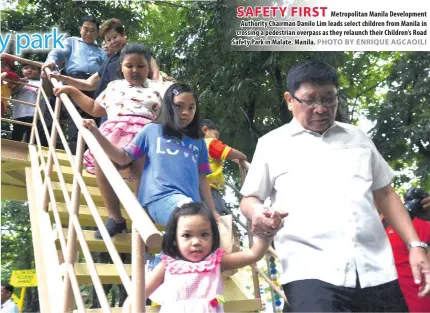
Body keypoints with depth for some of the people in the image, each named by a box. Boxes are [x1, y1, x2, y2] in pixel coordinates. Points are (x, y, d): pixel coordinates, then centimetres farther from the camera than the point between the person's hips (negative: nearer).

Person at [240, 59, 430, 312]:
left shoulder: (357, 137, 17)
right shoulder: (272, 144, 9)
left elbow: (385, 194, 19)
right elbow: (250, 199, 12)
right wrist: (257, 213, -12)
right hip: (310, 272, -3)